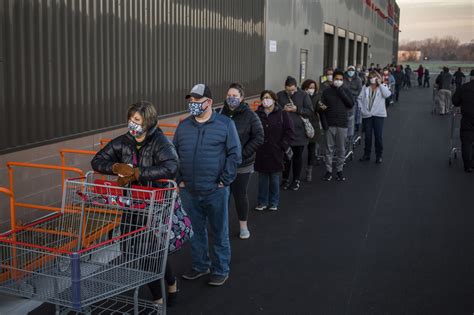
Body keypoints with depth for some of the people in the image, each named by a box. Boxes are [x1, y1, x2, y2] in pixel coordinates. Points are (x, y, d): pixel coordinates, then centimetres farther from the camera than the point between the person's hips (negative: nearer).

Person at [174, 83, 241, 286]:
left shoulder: (225, 124, -5)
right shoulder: (183, 126, 7)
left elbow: (234, 155, -6)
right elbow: (173, 155, 12)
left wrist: (224, 181, -10)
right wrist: (179, 180, 4)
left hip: (215, 192, -4)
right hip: (189, 192, 4)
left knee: (219, 233, 8)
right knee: (195, 232, 16)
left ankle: (221, 270, 23)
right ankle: (200, 266, 33)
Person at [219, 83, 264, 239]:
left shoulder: (250, 116, -7)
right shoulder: (221, 113, 0)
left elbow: (258, 138, -9)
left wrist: (242, 153, -14)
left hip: (242, 165, -2)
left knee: (240, 194, 6)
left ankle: (243, 226, 24)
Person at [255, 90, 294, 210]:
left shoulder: (282, 114, -3)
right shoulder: (258, 114, 3)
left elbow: (289, 132, -3)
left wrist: (283, 146, -8)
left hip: (276, 153, -2)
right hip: (261, 153, 2)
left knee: (275, 179, 7)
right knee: (262, 178, 9)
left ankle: (273, 202, 20)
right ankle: (262, 202, 20)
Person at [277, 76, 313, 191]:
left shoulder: (303, 95, -1)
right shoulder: (279, 95, 3)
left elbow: (309, 111, -4)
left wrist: (297, 109, -17)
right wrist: (283, 109, -13)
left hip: (299, 132, -1)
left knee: (297, 157, 10)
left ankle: (296, 180, 22)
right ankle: (285, 179, 21)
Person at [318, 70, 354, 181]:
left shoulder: (346, 91, 5)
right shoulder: (327, 91, 4)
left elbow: (351, 104, -8)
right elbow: (321, 106, 4)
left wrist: (341, 91, -13)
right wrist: (322, 108, -21)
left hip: (342, 124, 0)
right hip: (329, 124, 0)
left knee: (341, 149, 6)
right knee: (329, 149, 4)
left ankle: (339, 170, 17)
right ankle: (328, 170, 12)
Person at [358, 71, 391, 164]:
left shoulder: (382, 87, 3)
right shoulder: (365, 88, 9)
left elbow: (387, 94, -18)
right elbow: (359, 98, 7)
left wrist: (380, 84, -13)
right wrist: (361, 108, -6)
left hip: (379, 115, -2)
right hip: (367, 115, 2)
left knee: (378, 136, -1)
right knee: (367, 136, 10)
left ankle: (379, 155, 10)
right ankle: (366, 154, 22)